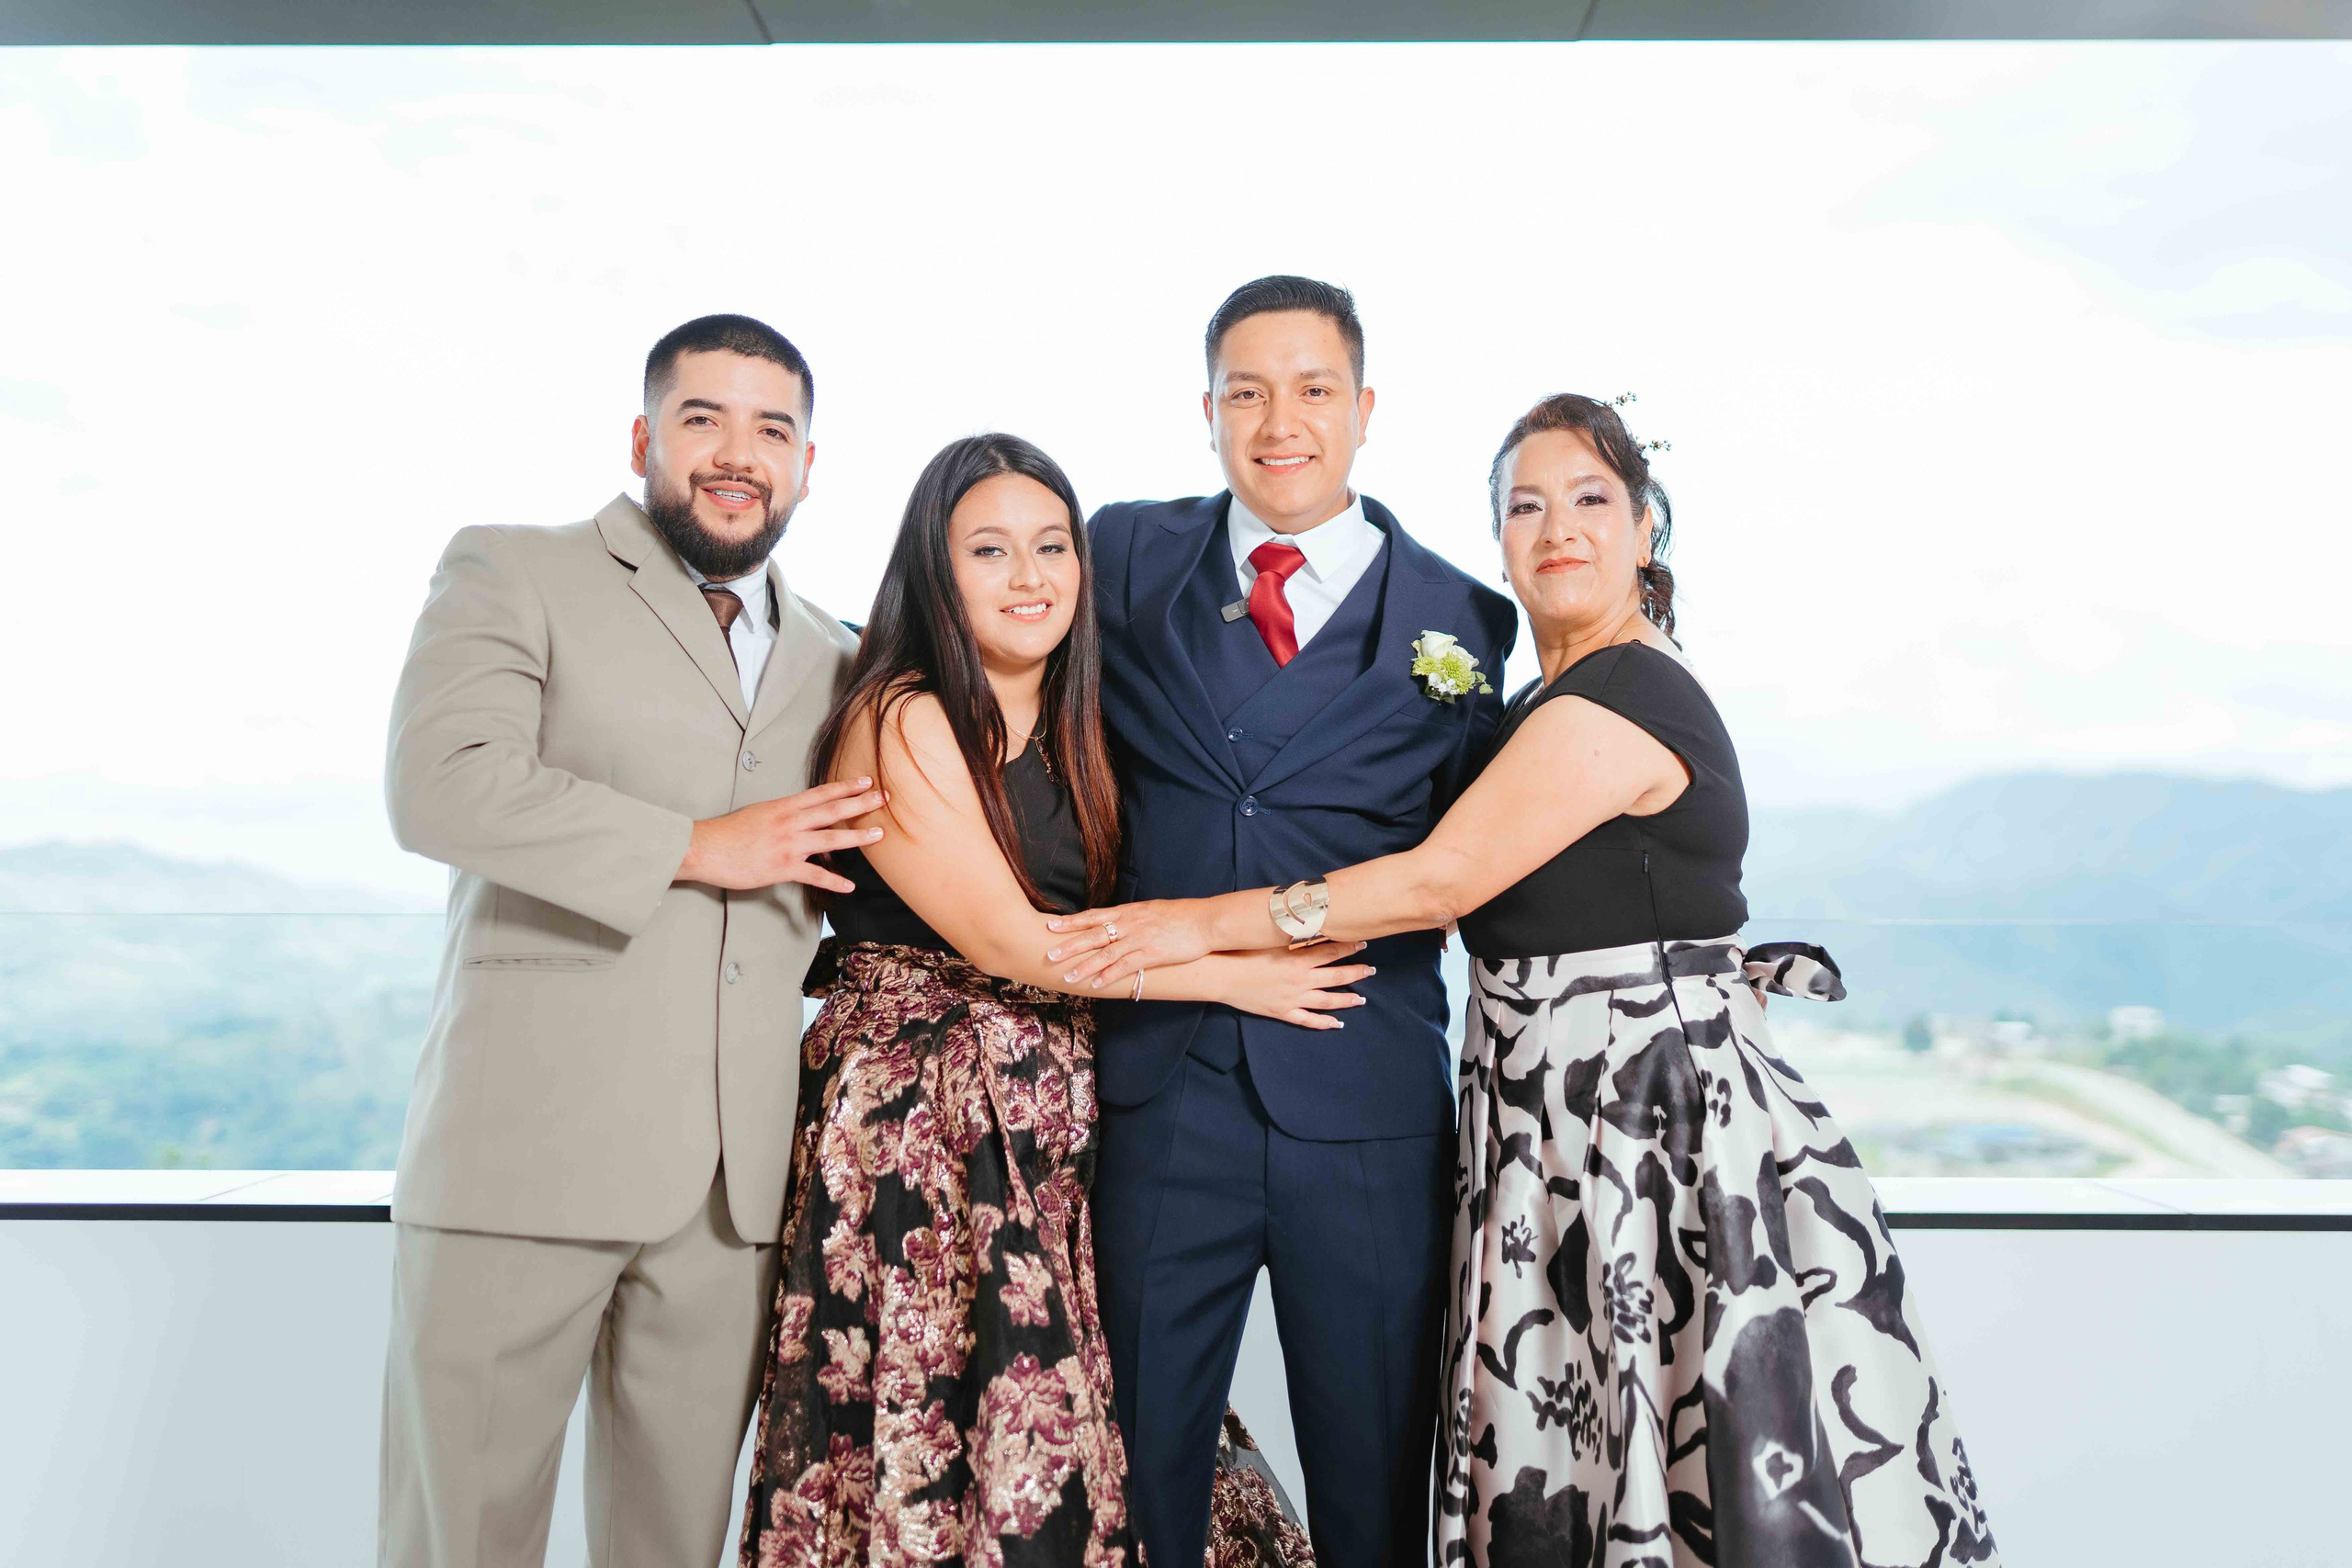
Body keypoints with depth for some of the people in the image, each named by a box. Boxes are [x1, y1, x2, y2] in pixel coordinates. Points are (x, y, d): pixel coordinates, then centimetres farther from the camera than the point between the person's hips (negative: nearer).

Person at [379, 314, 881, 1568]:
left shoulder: (832, 660, 18)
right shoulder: (511, 573, 4)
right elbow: (438, 784, -13)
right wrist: (696, 848, -12)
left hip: (737, 1177, 4)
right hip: (526, 1148, -4)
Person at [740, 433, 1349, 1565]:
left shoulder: (1074, 730, 10)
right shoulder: (899, 722, -12)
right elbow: (1011, 941, -16)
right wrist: (1233, 979, -12)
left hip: (1059, 1119, 6)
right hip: (920, 1121, -6)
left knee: (1068, 1421, 10)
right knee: (940, 1430, 2)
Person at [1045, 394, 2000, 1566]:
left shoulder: (1625, 695, -16)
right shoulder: (1550, 702, 14)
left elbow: (1443, 879, -19)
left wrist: (1209, 923, -16)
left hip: (1649, 1113, -9)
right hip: (1562, 1114, 9)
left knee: (1687, 1457, 4)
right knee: (1568, 1457, 15)